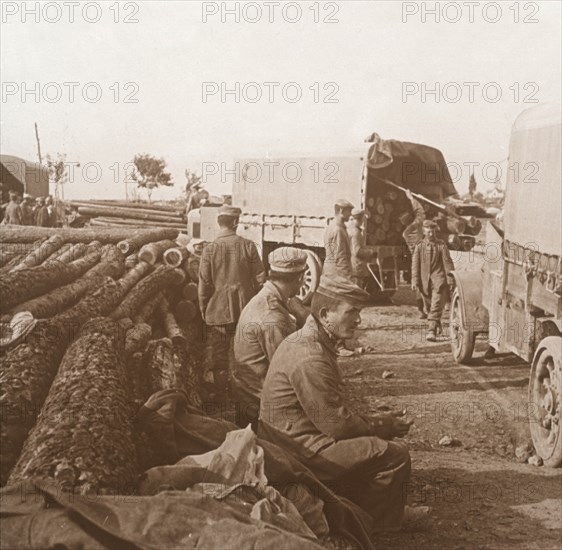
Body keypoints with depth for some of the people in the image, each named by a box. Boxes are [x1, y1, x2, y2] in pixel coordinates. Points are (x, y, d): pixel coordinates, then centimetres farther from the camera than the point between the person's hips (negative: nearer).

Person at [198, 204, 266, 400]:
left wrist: (203, 310, 7)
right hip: (246, 309, 1)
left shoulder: (210, 249, -9)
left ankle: (221, 395, 18)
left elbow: (204, 285, -7)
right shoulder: (248, 246, -8)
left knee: (220, 355, 10)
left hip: (218, 311, -1)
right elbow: (260, 278, -3)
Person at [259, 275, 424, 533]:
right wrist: (383, 427, -7)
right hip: (302, 451, -11)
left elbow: (331, 412, 15)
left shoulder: (304, 341, 9)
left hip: (291, 440, 11)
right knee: (395, 455, -13)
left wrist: (377, 422, 7)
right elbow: (336, 424, -22)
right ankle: (377, 531, 5)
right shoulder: (309, 357, -25)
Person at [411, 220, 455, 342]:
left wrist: (450, 280, -5)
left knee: (436, 306, -12)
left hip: (438, 279, -3)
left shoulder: (441, 245, 0)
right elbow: (415, 265, 3)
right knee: (428, 306, 14)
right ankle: (437, 324, 37)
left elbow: (447, 262, 0)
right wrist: (415, 282, -3)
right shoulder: (419, 246, 4)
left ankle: (432, 331, -15)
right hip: (425, 280, 3)